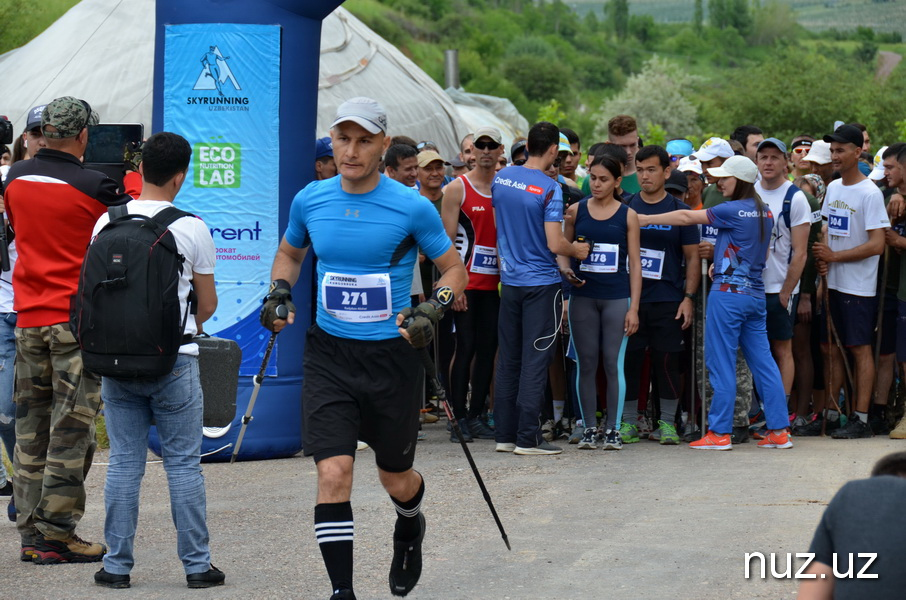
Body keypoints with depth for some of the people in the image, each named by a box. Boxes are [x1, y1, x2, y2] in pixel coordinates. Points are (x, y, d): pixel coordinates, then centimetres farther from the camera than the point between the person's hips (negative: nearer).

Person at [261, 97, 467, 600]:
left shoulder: (412, 207, -9)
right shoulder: (309, 200, 0)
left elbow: (454, 269, 2)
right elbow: (289, 253, 21)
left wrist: (432, 310, -16)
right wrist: (279, 291, 2)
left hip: (392, 356, -1)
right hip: (328, 355, 1)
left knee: (395, 479, 14)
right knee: (333, 473, -13)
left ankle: (409, 527, 51)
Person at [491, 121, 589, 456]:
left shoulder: (501, 178, 3)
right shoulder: (550, 189, -16)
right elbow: (555, 244, -17)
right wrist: (577, 250, 0)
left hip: (509, 280, 6)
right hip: (541, 282, -6)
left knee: (508, 359, 11)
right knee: (535, 360, -2)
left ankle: (504, 435, 14)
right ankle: (527, 438, -2)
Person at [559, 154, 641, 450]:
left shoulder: (627, 216, 4)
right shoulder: (576, 211, 7)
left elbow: (634, 263, 3)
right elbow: (562, 250, 12)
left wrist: (634, 307, -3)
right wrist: (567, 271, -11)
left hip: (616, 297, -1)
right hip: (582, 297, 1)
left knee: (614, 364, -3)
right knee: (586, 364, 3)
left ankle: (613, 429, 4)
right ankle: (589, 428, 10)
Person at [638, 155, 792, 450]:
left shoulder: (733, 210, -12)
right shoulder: (764, 212, 11)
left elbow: (687, 217, -9)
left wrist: (645, 219, -3)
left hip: (728, 293, -8)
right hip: (755, 294, 8)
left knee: (721, 363, -2)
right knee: (762, 362, 8)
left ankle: (719, 432, 0)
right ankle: (779, 430, 7)